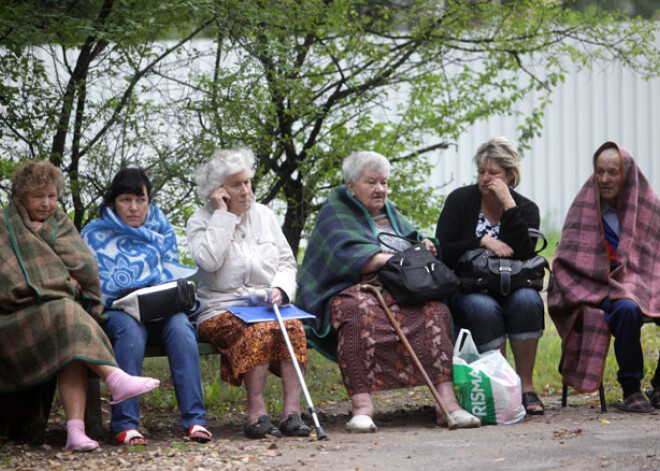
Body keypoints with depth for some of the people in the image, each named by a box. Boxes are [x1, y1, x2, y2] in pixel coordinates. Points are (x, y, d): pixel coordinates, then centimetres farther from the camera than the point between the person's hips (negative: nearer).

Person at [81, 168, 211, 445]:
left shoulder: (162, 232, 20)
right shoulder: (95, 234, 11)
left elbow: (171, 275, 17)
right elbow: (93, 286, 1)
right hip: (115, 313, -2)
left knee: (179, 325, -33)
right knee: (130, 328, -37)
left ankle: (194, 419, -39)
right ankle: (125, 425, -41)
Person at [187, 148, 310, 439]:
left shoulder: (264, 215, 17)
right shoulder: (201, 221, 5)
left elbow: (287, 262, 15)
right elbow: (209, 260, -16)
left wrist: (280, 289, -7)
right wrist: (222, 215, -11)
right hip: (222, 310, -3)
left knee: (292, 327, -30)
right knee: (257, 332, -36)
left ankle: (292, 411, -36)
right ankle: (257, 412, -37)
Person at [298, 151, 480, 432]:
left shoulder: (391, 215, 30)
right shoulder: (335, 212, 10)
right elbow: (348, 254, -7)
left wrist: (422, 246, 3)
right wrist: (393, 259, -19)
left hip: (401, 293, 5)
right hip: (356, 289, -5)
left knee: (434, 309, -27)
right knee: (359, 313, -40)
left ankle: (446, 401, -38)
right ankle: (361, 406, -47)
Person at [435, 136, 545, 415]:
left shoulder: (526, 209, 5)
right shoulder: (460, 200, 2)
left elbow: (524, 256, -15)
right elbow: (443, 252, -7)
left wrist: (508, 205, -16)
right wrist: (483, 241, -17)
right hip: (466, 290, -1)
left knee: (526, 300, -33)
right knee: (483, 308, -35)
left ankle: (526, 387, -25)